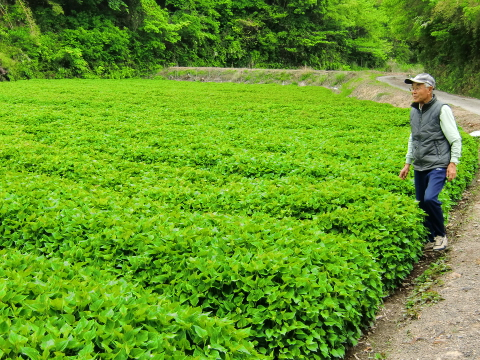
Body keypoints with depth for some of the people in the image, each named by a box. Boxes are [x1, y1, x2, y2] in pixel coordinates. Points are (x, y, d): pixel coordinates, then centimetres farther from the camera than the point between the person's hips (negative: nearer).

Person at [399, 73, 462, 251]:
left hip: (438, 166, -7)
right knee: (421, 203, 8)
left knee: (430, 199, -22)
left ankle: (441, 235, 0)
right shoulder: (414, 110, 12)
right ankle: (431, 238, 24)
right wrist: (407, 163, 21)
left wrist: (453, 163, -14)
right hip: (419, 168, 7)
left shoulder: (442, 109, -9)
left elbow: (455, 139, -7)